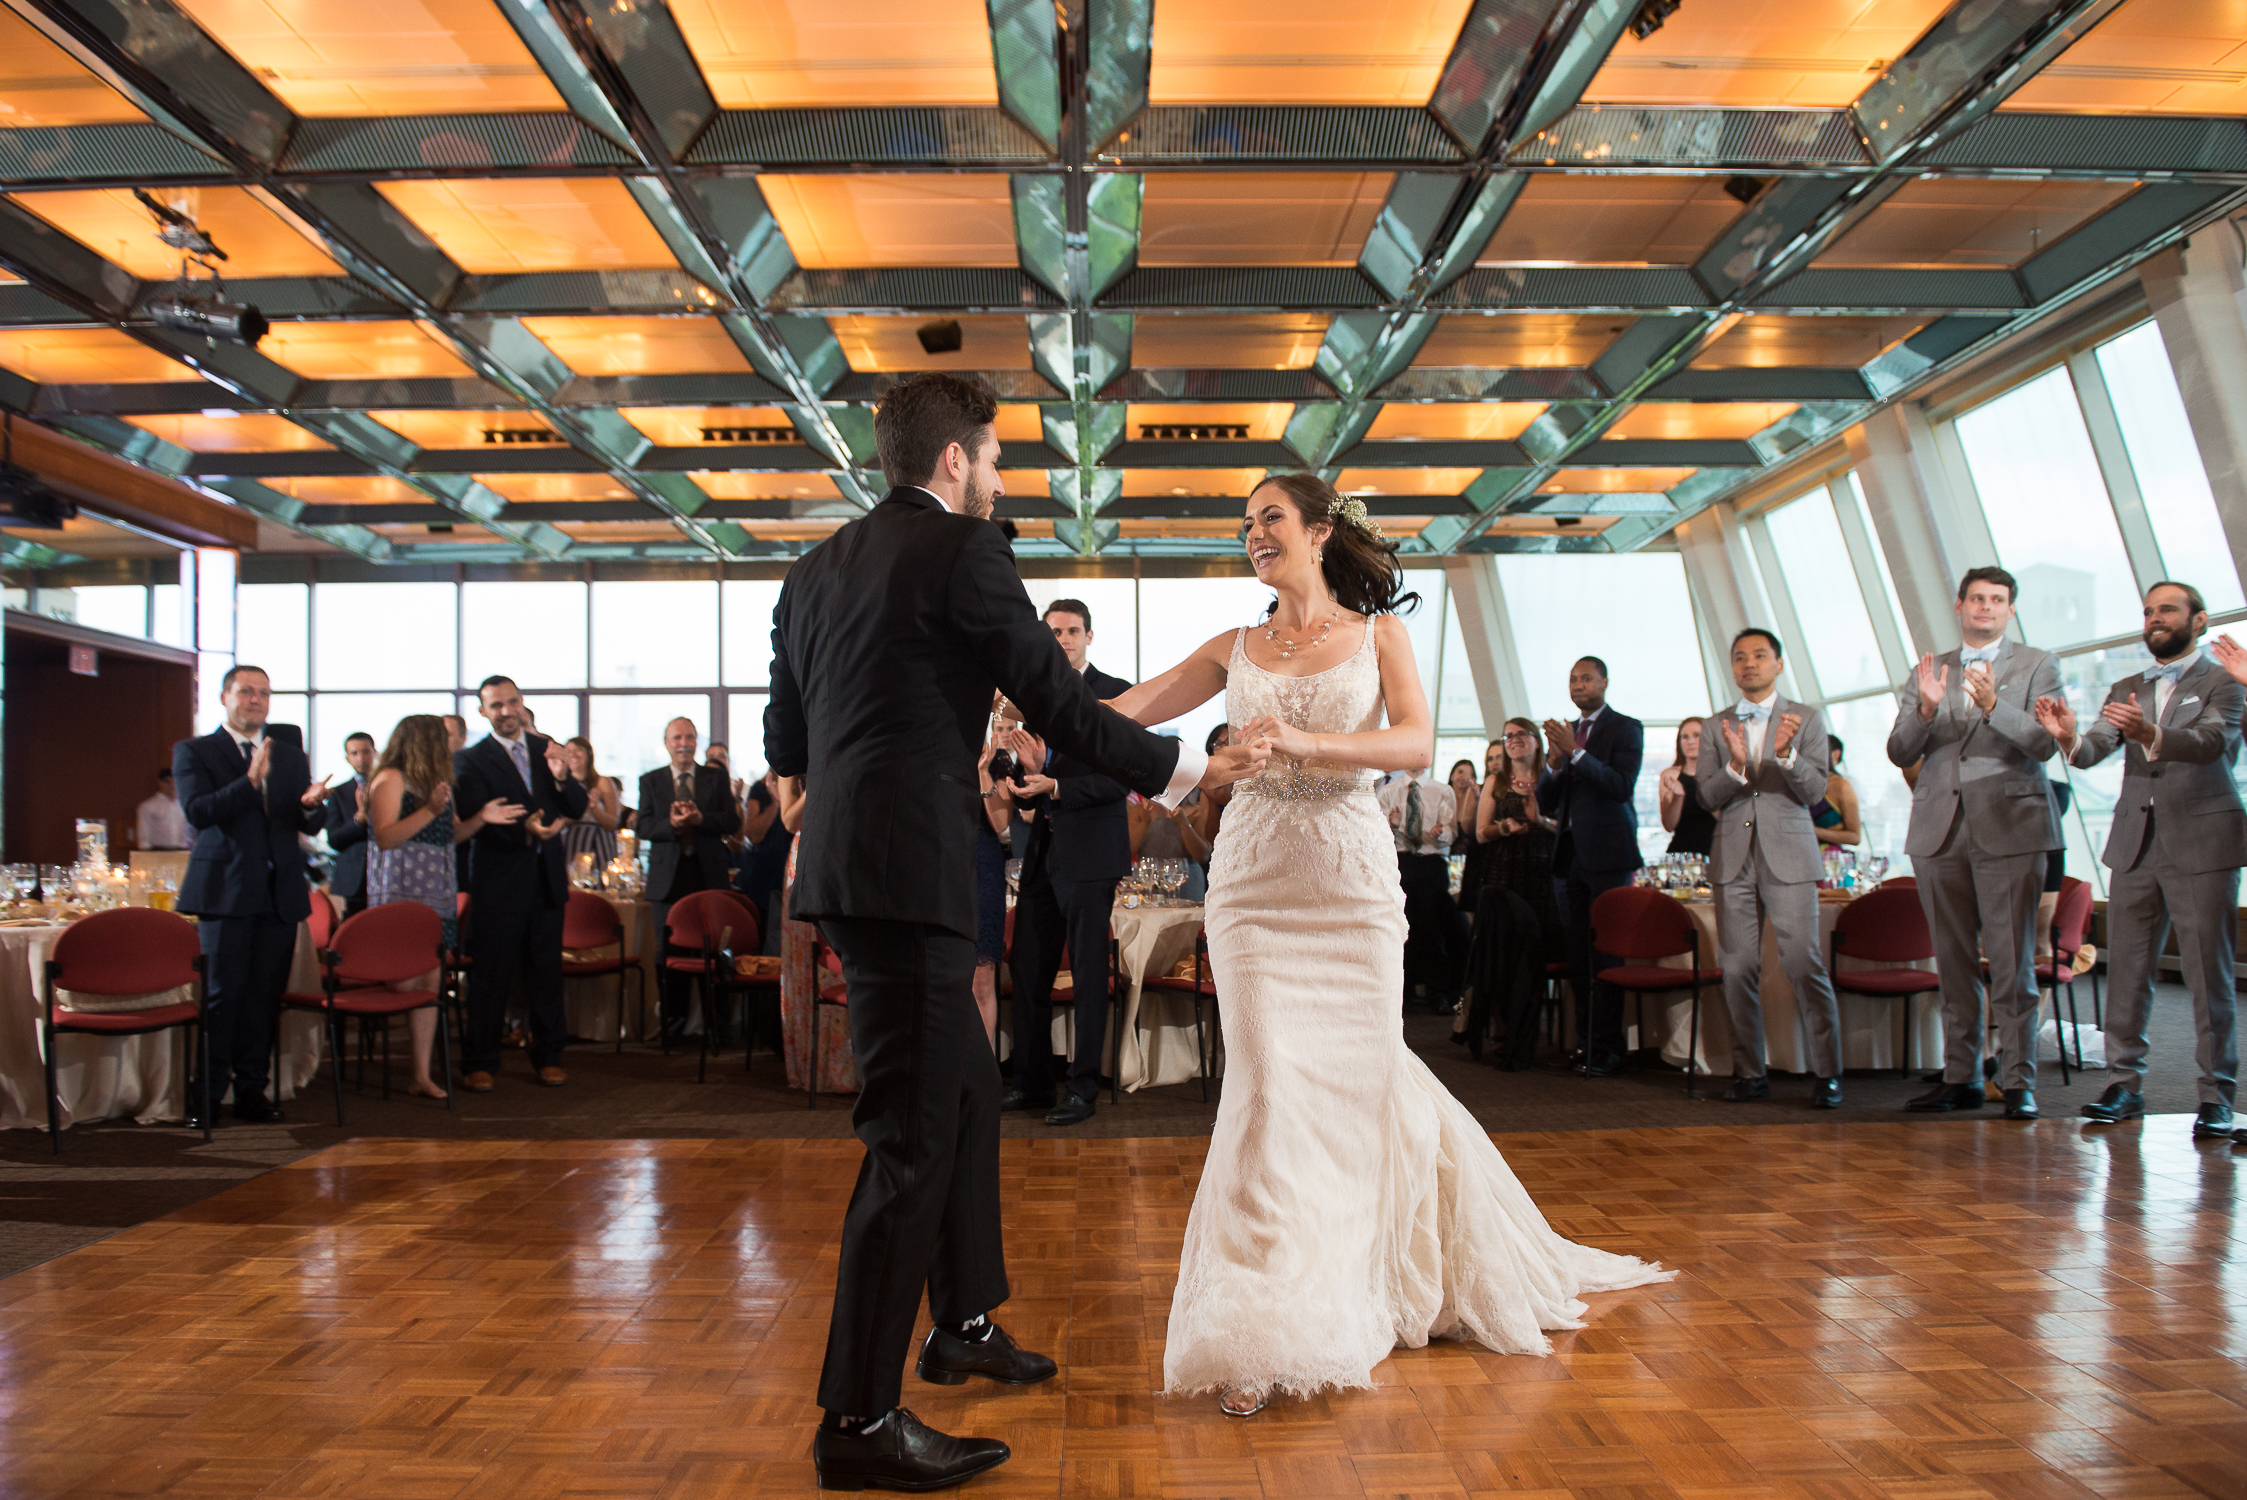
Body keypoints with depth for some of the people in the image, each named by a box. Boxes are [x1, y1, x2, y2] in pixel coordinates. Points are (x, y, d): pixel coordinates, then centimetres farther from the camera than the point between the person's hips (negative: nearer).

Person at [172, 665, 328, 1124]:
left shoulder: (290, 754, 17)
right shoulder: (193, 751, 5)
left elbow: (309, 825, 11)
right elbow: (197, 812, -11)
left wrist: (310, 804, -13)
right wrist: (250, 782, -24)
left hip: (280, 891, 4)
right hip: (225, 888, -4)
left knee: (265, 993, 5)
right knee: (222, 992, -4)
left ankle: (252, 1090, 13)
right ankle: (208, 1093, 5)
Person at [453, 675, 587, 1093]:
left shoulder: (545, 748, 11)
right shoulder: (470, 760, -2)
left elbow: (578, 808, 7)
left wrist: (561, 777, -13)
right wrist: (523, 829, -27)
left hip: (546, 880, 4)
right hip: (498, 883, -4)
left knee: (546, 973, 8)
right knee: (490, 976, 0)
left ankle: (547, 1058, 19)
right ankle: (480, 1063, 11)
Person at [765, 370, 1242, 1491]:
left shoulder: (816, 571, 16)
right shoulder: (961, 549, -7)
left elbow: (783, 742, 19)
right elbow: (1060, 705, -7)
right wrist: (1183, 770, 5)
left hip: (844, 865, 9)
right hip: (910, 870, -9)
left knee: (967, 1095, 21)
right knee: (914, 1135, -4)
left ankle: (964, 1322, 36)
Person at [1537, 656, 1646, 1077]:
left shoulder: (1625, 728, 0)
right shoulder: (1564, 731, 16)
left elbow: (1622, 786, -15)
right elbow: (1546, 803, 12)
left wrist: (1576, 752, -21)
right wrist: (1553, 762, -7)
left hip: (1606, 855, -6)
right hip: (1569, 856, 6)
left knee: (1607, 953, -6)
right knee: (1577, 956, 8)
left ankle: (1608, 1048, -3)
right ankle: (1584, 1040, 14)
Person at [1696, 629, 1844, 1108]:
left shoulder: (1806, 719, 7)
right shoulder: (1715, 727, 12)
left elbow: (1815, 789, -3)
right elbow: (1706, 797, 4)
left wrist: (1786, 754, -21)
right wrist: (1735, 766, -15)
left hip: (1788, 856, -2)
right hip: (1733, 859, 2)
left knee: (1804, 964, -9)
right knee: (1737, 969, 3)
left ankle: (1827, 1073, 0)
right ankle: (1749, 1072, 13)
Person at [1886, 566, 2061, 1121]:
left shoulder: (2037, 665, 7)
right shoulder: (1928, 671, 15)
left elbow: (2044, 743, -6)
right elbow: (1899, 752, 6)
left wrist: (1993, 705, -22)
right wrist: (1925, 709, -13)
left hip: (2008, 826, -3)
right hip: (1939, 830, 3)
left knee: (2011, 962, -5)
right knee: (1953, 962, 8)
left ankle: (2018, 1082, 0)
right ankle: (1961, 1078, 15)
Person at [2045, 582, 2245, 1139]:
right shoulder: (2126, 690, 16)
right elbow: (2095, 749, 1)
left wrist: (2149, 734, -36)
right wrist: (2069, 738, -22)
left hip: (2202, 842, -4)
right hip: (2134, 843, 4)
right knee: (2125, 970, 4)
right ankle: (2124, 1083, 11)